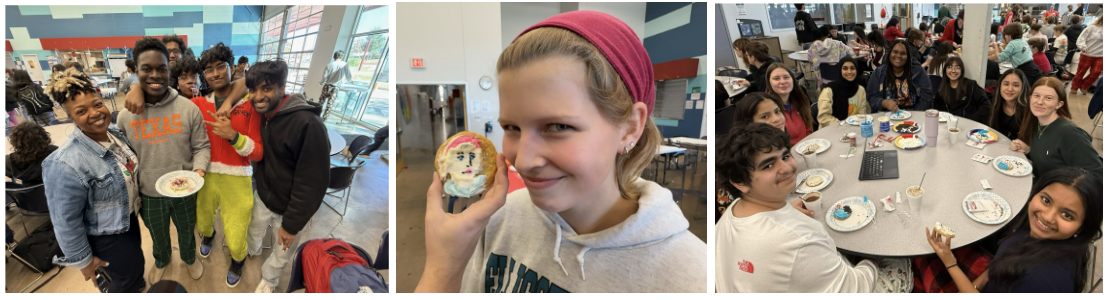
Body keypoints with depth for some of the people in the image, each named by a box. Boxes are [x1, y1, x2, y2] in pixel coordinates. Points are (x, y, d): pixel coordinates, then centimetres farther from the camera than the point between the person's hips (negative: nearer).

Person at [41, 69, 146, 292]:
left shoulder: (116, 134, -11)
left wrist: (136, 202, 17)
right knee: (129, 275, 14)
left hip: (129, 217, 7)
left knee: (134, 262, 30)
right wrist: (83, 260, -19)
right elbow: (66, 222, -27)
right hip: (105, 235, -7)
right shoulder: (66, 165, -36)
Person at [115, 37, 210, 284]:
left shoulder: (188, 109, -15)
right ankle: (161, 261, 57)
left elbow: (201, 147, -6)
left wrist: (199, 168, -25)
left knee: (186, 233, 25)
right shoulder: (125, 117, -11)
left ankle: (189, 258, 56)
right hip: (149, 196, 1)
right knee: (158, 237, 27)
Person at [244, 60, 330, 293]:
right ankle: (253, 251, 64)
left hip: (290, 208, -6)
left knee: (281, 253, 17)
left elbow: (312, 183, -28)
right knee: (254, 231, 30)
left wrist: (291, 224, -21)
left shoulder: (308, 125, -32)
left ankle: (269, 279, 48)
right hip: (262, 196, 6)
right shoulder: (261, 115, -7)